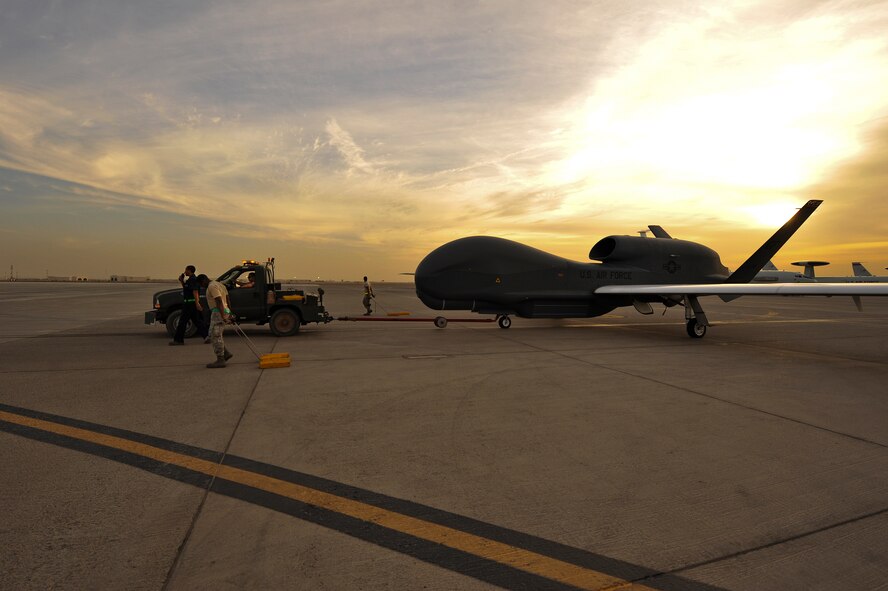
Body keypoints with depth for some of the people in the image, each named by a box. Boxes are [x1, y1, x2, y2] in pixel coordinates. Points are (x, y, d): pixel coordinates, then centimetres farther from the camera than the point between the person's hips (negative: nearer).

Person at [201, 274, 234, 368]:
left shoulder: (212, 286, -12)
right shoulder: (219, 284, 19)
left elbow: (219, 302, -22)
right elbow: (228, 301, 20)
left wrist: (223, 316, -27)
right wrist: (230, 314, 22)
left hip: (218, 313, -10)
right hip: (224, 311, 10)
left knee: (215, 336, -6)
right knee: (215, 335, 15)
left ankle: (220, 360, -5)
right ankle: (226, 354, 16)